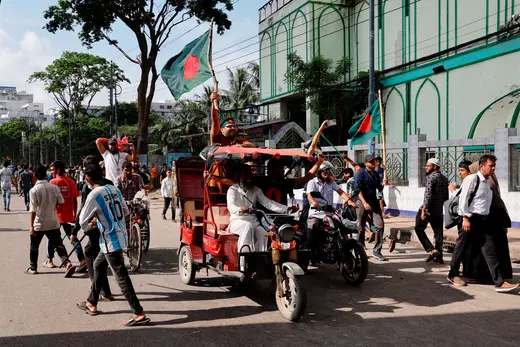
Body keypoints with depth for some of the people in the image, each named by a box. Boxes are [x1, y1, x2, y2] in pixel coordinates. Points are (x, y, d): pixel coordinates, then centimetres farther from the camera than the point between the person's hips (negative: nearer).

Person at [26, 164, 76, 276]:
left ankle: (33, 268, 27)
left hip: (39, 224, -2)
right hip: (53, 222, 2)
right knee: (58, 244, 5)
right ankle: (68, 263, -11)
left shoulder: (34, 190, -15)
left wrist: (31, 225, -12)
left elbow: (33, 210, -16)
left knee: (34, 246, 16)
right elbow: (61, 202, 4)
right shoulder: (54, 187, -6)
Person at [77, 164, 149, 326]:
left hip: (110, 240, -8)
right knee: (98, 266, 24)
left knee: (121, 277, -5)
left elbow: (82, 221, -8)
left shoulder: (93, 195, -14)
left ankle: (139, 314, -5)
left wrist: (88, 226, 16)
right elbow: (125, 212, 15)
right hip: (119, 236, 8)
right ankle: (92, 303, 37)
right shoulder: (114, 189, 6)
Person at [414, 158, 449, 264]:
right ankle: (439, 257, 14)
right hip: (439, 211, 7)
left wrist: (423, 209, -23)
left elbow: (428, 195, -21)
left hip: (428, 209, -7)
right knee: (438, 233, 10)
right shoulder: (444, 178, 13)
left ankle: (431, 250, -6)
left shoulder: (431, 177, -11)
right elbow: (446, 197, 18)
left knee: (419, 229, 5)